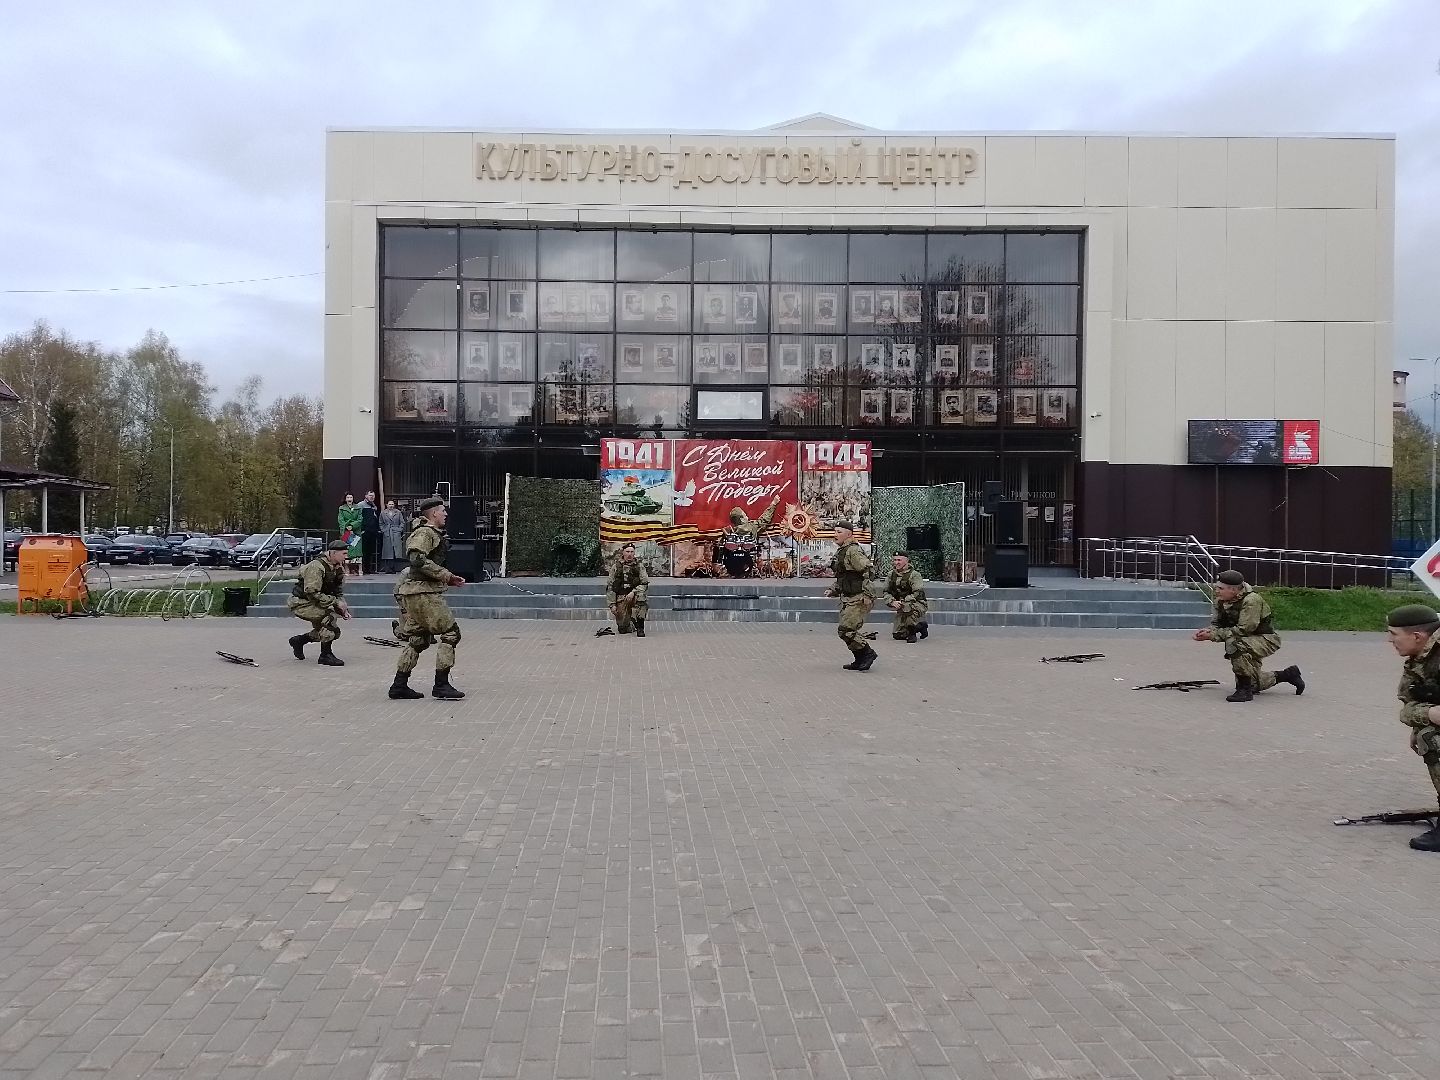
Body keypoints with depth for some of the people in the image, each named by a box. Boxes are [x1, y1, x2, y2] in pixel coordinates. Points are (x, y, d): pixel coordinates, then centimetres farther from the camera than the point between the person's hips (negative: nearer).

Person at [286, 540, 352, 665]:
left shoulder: (338, 568, 4)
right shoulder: (316, 566, -24)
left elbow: (338, 592, 12)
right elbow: (312, 594, -28)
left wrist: (343, 608, -4)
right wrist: (335, 602, -27)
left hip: (313, 603, 9)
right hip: (301, 603, -9)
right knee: (328, 616, -29)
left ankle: (299, 640, 30)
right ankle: (325, 655, -18)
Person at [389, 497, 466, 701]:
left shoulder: (431, 533, 21)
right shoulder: (425, 533, -11)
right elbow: (417, 559, -24)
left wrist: (449, 578, 17)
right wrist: (445, 575, -19)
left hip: (416, 592, 11)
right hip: (423, 592, -11)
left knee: (419, 639, 14)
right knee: (450, 633, -8)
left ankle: (399, 685, 17)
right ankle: (441, 685, -7)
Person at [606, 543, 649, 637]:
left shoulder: (639, 566, 2)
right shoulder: (616, 567, 2)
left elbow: (645, 583, -6)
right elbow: (610, 587, 4)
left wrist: (633, 592, -22)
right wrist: (612, 604, -4)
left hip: (634, 595, 0)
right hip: (621, 598, 1)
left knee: (640, 596, -37)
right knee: (622, 629, -8)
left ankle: (640, 628, -25)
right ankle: (631, 626, 31)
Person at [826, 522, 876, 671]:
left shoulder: (853, 551, -15)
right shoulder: (840, 552, 17)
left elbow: (869, 571, -23)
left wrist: (866, 595, -26)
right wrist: (834, 590, 14)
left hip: (858, 599, -10)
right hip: (847, 599, 10)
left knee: (846, 630, -13)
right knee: (851, 631, 12)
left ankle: (868, 653, 0)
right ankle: (860, 661, 21)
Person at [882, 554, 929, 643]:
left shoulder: (914, 575, -14)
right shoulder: (891, 574, 4)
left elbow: (918, 594, -21)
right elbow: (886, 592, 7)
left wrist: (903, 602, -28)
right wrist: (892, 602, -13)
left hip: (918, 604, -6)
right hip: (902, 608, 6)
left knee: (907, 608, -41)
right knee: (897, 635, 3)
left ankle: (912, 632, -14)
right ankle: (921, 625, 28)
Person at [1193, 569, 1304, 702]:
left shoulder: (1251, 600, -27)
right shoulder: (1221, 601, -3)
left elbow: (1243, 629, -32)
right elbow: (1216, 624, 2)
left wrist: (1213, 635, -34)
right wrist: (1207, 631, -22)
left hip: (1267, 640, -9)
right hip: (1249, 642, 9)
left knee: (1234, 644, -38)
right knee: (1252, 684, 16)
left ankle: (1245, 691, -28)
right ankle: (1289, 675, 39)